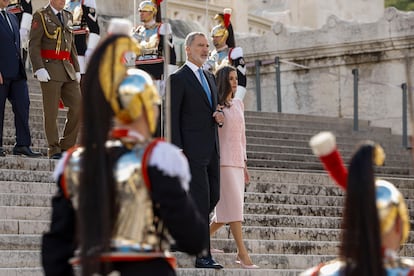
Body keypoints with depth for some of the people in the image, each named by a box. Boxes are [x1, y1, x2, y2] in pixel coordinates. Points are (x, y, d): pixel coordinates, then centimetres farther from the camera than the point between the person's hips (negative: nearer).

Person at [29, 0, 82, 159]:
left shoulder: (67, 17, 17)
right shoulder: (40, 16, -3)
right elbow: (33, 45, -10)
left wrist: (77, 70, 14)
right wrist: (39, 69, -20)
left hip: (68, 70, 6)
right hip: (49, 70, -6)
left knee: (78, 106, -2)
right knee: (51, 111, -3)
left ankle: (66, 146, 6)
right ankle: (54, 150, 4)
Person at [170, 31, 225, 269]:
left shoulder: (209, 78, 19)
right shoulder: (178, 79, -5)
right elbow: (172, 117, -10)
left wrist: (218, 115, 2)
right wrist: (177, 150, -17)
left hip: (212, 150, 8)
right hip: (193, 150, -8)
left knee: (214, 197, 8)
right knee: (201, 200, -9)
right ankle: (203, 256, -7)